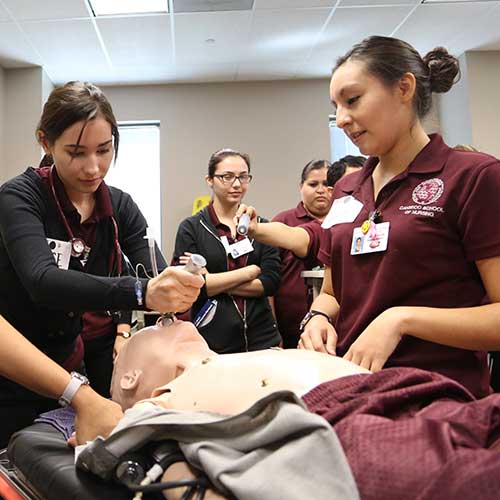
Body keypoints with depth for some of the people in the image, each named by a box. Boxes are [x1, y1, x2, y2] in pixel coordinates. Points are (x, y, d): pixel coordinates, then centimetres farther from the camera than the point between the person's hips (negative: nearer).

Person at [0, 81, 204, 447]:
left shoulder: (120, 207, -3)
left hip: (69, 368, 5)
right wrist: (139, 292, -51)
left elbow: (154, 274, -14)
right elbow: (42, 282, -35)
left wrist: (176, 290, -37)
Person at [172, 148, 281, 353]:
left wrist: (215, 283, -11)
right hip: (212, 342, -3)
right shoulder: (191, 228, -1)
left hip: (262, 338, 3)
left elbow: (271, 282, -2)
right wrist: (250, 271, -8)